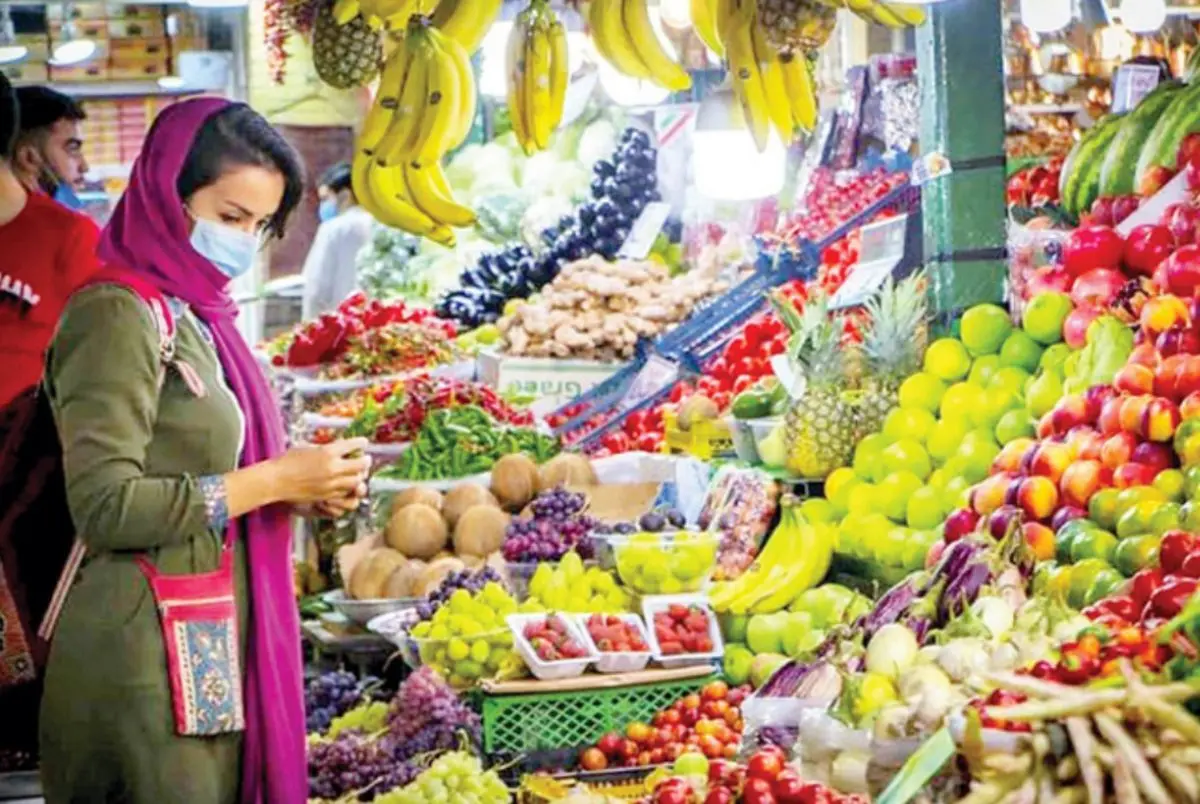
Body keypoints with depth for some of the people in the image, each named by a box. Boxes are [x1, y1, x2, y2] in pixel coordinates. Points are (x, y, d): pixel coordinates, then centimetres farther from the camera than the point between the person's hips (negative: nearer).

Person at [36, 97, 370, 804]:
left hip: (214, 642, 9)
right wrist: (270, 481, -15)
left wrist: (306, 489, 1)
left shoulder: (193, 315, 14)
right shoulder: (118, 315, -13)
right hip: (145, 648, -9)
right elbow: (105, 506, -20)